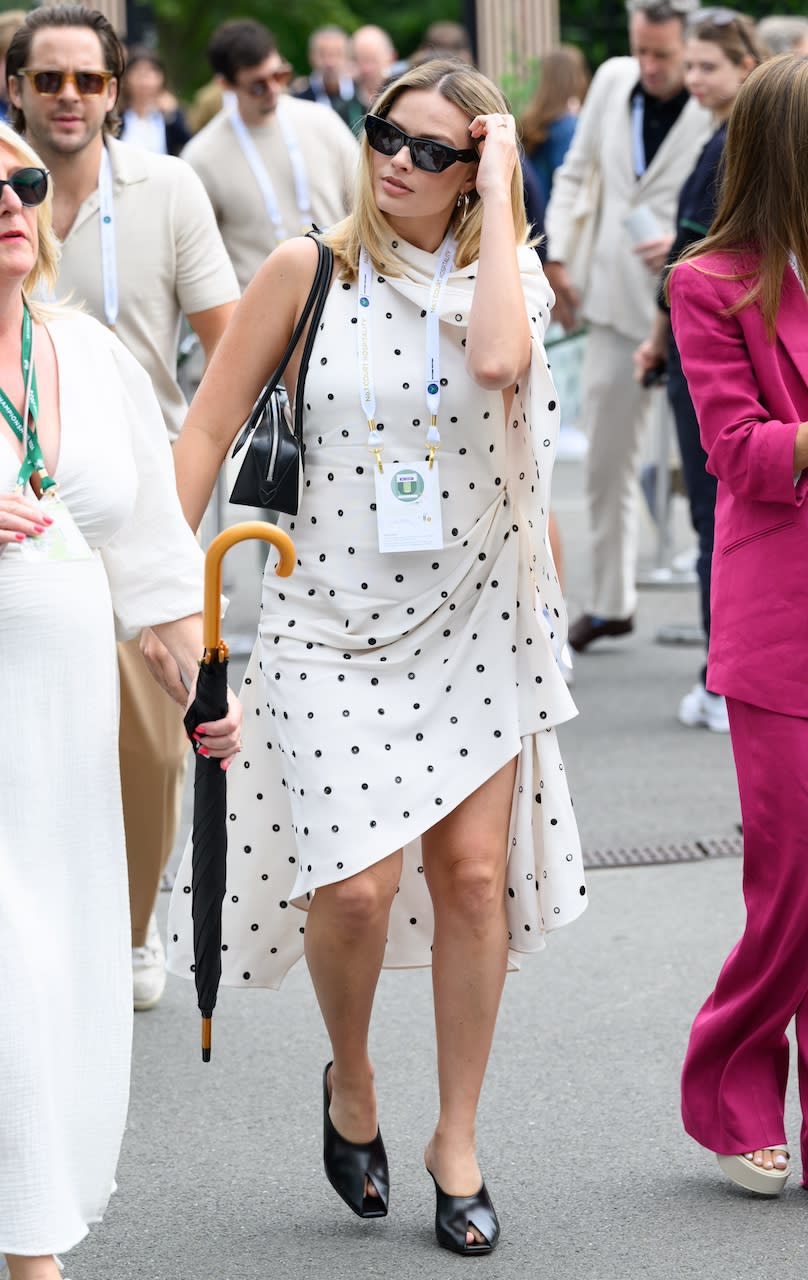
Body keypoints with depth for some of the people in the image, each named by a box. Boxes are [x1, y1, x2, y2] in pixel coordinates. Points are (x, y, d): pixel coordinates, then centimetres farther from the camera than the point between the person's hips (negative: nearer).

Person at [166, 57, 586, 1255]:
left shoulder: (508, 274, 0)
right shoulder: (311, 269, -3)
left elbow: (496, 359, -25)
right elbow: (209, 427, -1)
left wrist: (497, 191, -16)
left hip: (475, 619, 2)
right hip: (338, 620, -1)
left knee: (476, 872, 1)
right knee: (357, 883, -10)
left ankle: (458, 1137, 16)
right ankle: (350, 1080, 21)